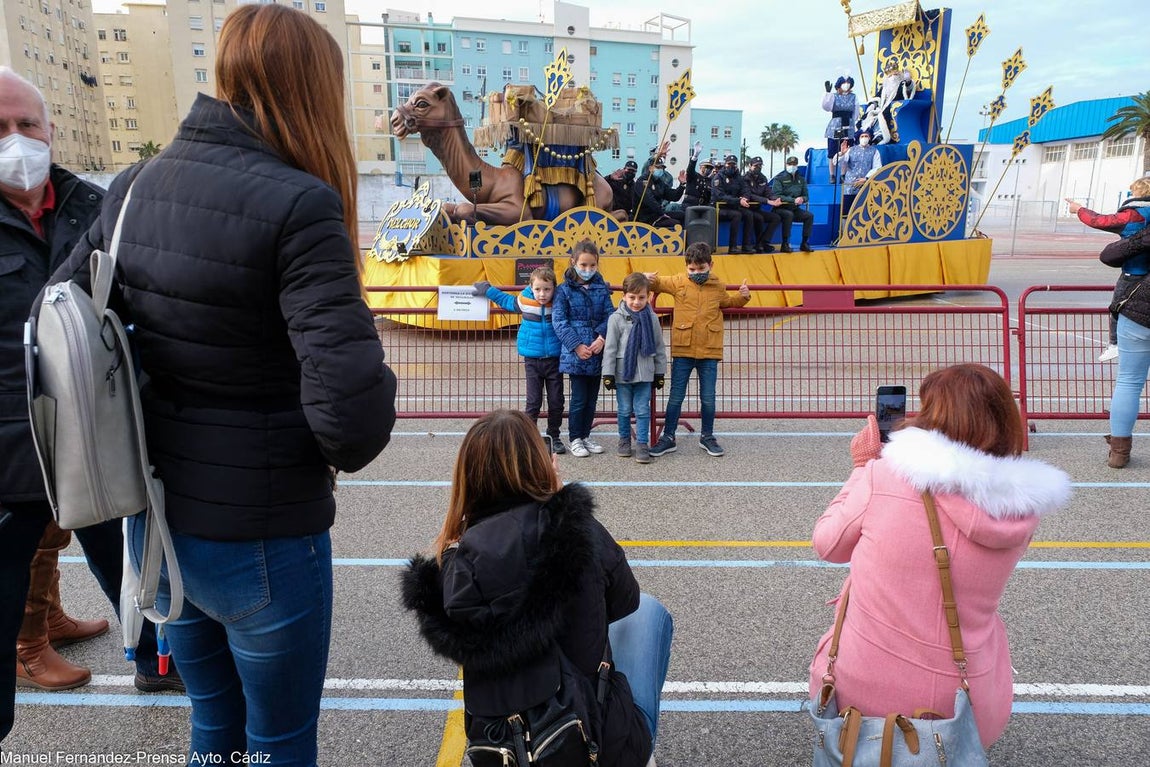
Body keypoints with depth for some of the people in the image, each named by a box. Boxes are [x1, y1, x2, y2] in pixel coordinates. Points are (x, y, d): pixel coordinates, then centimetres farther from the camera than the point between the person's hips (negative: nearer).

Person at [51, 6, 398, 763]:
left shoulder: (136, 186, 1)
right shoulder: (296, 204, -20)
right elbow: (352, 410, -28)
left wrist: (151, 430, 14)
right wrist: (340, 448, -6)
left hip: (153, 521, 7)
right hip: (258, 536, -6)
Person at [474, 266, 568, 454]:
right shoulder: (525, 301, -6)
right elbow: (507, 301, 17)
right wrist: (487, 290, 23)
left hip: (554, 359, 0)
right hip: (532, 359, 0)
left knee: (556, 401, 7)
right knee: (533, 402, -1)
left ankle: (554, 437, 22)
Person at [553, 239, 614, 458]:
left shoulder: (602, 288, 7)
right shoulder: (564, 290, -3)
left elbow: (609, 316, 2)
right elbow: (559, 321, -7)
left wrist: (603, 337, -16)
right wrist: (576, 345, -16)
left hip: (597, 353, 4)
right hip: (575, 354, -4)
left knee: (592, 397, 12)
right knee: (579, 398, -1)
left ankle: (585, 435, 27)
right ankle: (575, 439, 15)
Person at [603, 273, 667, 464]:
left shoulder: (651, 318, 1)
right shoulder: (616, 319, -7)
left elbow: (659, 347, 8)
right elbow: (610, 348, -6)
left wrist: (660, 373, 8)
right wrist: (608, 374, -8)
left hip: (645, 373, 1)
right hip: (622, 372, -1)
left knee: (643, 410, 3)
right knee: (624, 410, 11)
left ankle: (642, 444, 9)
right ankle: (624, 441, 27)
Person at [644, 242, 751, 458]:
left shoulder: (718, 286, 5)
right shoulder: (678, 282, 0)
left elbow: (727, 302, 24)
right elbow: (657, 283, 11)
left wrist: (742, 297, 6)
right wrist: (649, 279, -11)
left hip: (709, 352, 1)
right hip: (683, 351, -1)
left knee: (708, 398, 9)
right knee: (676, 397, 5)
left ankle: (707, 436, 26)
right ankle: (668, 437, 16)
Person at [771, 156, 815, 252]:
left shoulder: (801, 179, 12)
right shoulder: (779, 178, -5)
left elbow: (806, 196, 12)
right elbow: (777, 196, -17)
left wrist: (802, 199, -15)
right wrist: (793, 200, -26)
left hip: (795, 209, 5)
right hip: (780, 208, -5)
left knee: (809, 215, -17)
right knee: (789, 214, -36)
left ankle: (804, 243, -10)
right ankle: (785, 244, -30)